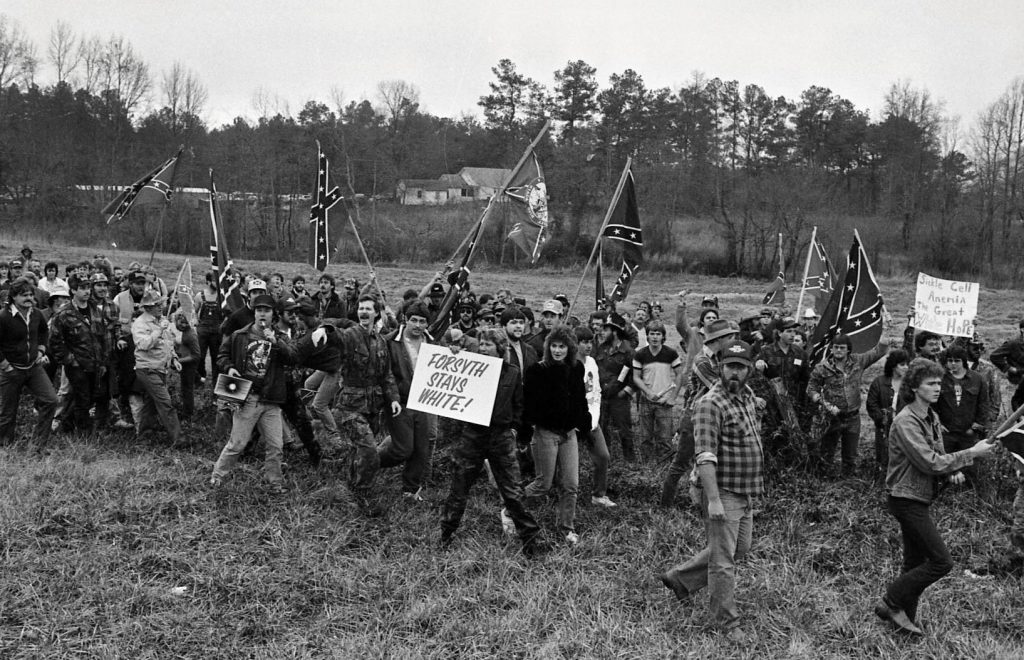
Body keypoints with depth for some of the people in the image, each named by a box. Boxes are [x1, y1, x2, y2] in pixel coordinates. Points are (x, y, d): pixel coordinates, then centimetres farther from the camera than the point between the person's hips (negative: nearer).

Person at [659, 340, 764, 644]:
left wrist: (754, 485, 19)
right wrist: (713, 499, -29)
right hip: (723, 493, -9)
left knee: (740, 550, 20)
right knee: (723, 561, 1)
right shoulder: (711, 404, -19)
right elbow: (705, 455, -25)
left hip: (746, 492, 9)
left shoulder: (748, 396, 8)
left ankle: (680, 577, 33)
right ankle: (728, 623, 15)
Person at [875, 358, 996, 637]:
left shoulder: (932, 417, 11)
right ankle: (890, 603, -1)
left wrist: (954, 470, -7)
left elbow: (938, 455, 15)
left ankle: (905, 617, 23)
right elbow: (930, 463, -24)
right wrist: (971, 454, -19)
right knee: (941, 561, -9)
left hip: (919, 499, 9)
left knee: (916, 563, 13)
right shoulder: (906, 422, -20)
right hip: (906, 498, -9)